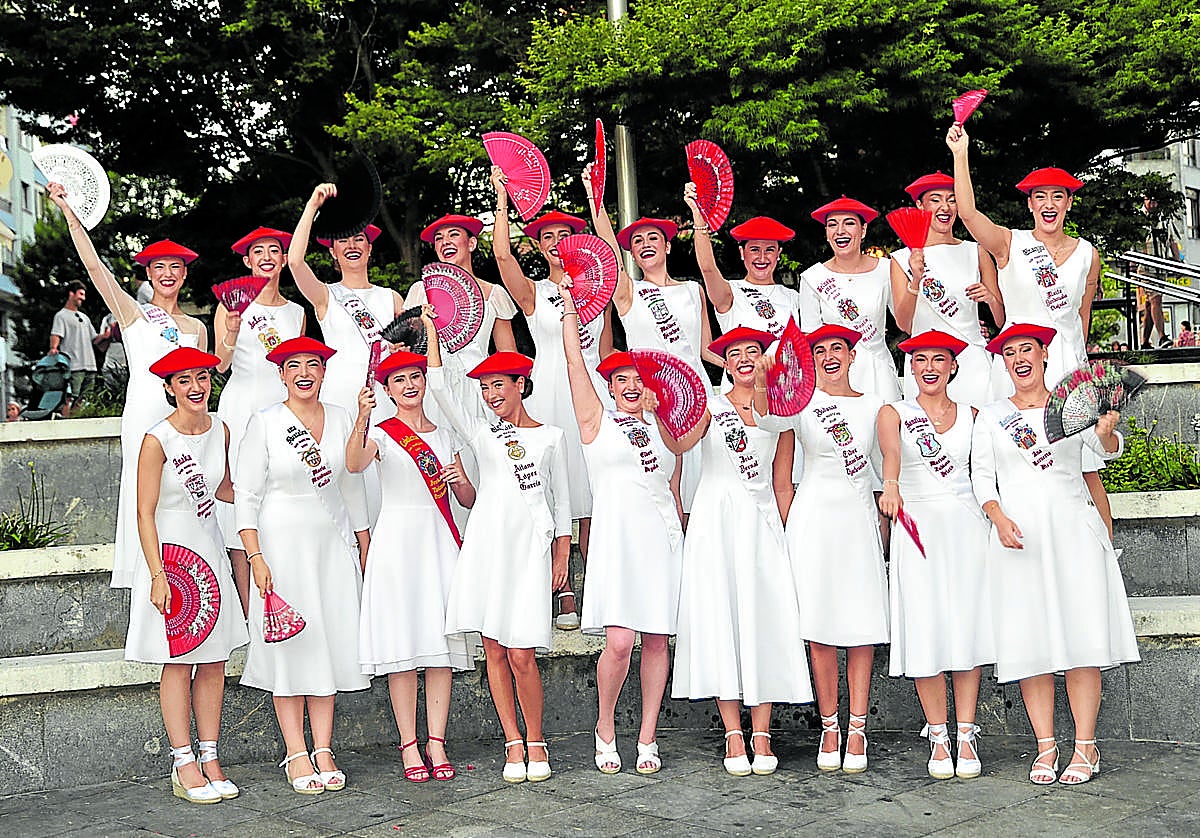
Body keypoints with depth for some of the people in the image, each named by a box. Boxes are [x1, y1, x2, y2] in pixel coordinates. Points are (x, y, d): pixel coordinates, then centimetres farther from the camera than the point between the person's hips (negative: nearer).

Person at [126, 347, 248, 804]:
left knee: (214, 660, 6)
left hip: (210, 552, 6)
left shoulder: (220, 431, 5)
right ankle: (184, 766, 6)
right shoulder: (157, 440, -13)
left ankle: (210, 758, 14)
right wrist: (158, 575, -18)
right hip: (170, 555, -6)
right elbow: (145, 513, -13)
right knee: (179, 662, -2)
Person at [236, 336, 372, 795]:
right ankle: (296, 755, 6)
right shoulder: (265, 422, -3)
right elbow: (245, 494, -5)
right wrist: (255, 556, -13)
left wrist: (365, 545, 13)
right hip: (282, 543, -4)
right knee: (289, 647, -1)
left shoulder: (340, 419, 8)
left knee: (330, 642, 4)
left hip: (333, 543, 4)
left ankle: (323, 752, 10)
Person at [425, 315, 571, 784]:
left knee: (522, 653, -8)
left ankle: (536, 744, 8)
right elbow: (439, 387, 2)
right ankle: (513, 745, 12)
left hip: (531, 543, -2)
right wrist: (430, 326, 0)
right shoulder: (481, 433, 13)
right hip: (487, 540, 2)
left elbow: (561, 500, 13)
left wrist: (562, 556, 8)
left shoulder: (551, 436, 12)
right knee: (493, 648, 1)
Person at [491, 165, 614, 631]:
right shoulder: (532, 292, 8)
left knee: (595, 504, 0)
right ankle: (564, 599, 1)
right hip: (550, 395, -2)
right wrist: (502, 198, -7)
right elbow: (502, 255, -10)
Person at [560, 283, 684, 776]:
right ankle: (605, 727, 9)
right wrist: (570, 307, 1)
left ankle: (648, 737, 11)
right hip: (617, 536, -4)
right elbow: (575, 362, 1)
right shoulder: (597, 420, 8)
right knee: (619, 641, -13)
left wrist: (682, 539, 15)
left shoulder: (664, 431, 18)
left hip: (663, 537, 4)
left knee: (657, 639, 2)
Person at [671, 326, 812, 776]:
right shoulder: (710, 408, 6)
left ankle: (761, 734, 3)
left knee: (765, 620, -3)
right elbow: (680, 443, -14)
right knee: (721, 618, -5)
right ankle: (733, 734, 1)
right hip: (716, 523, -1)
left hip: (763, 524, 1)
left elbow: (782, 485, 11)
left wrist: (785, 533, 2)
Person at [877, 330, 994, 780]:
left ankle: (966, 736, 7)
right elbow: (890, 449, -19)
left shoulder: (971, 414, 12)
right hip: (917, 527, -2)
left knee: (967, 628, 0)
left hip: (967, 525, 2)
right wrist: (891, 484, -38)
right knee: (925, 632, -4)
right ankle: (938, 738, 6)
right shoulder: (894, 413, 2)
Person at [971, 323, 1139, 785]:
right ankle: (1045, 747, 5)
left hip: (1072, 527, -1)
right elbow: (981, 475, 7)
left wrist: (1106, 431, -26)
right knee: (1030, 639, -2)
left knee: (1081, 637, -4)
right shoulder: (992, 415, 10)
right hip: (1017, 533, 1)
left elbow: (1109, 450, -2)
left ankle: (1085, 747, 2)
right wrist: (999, 517, -10)